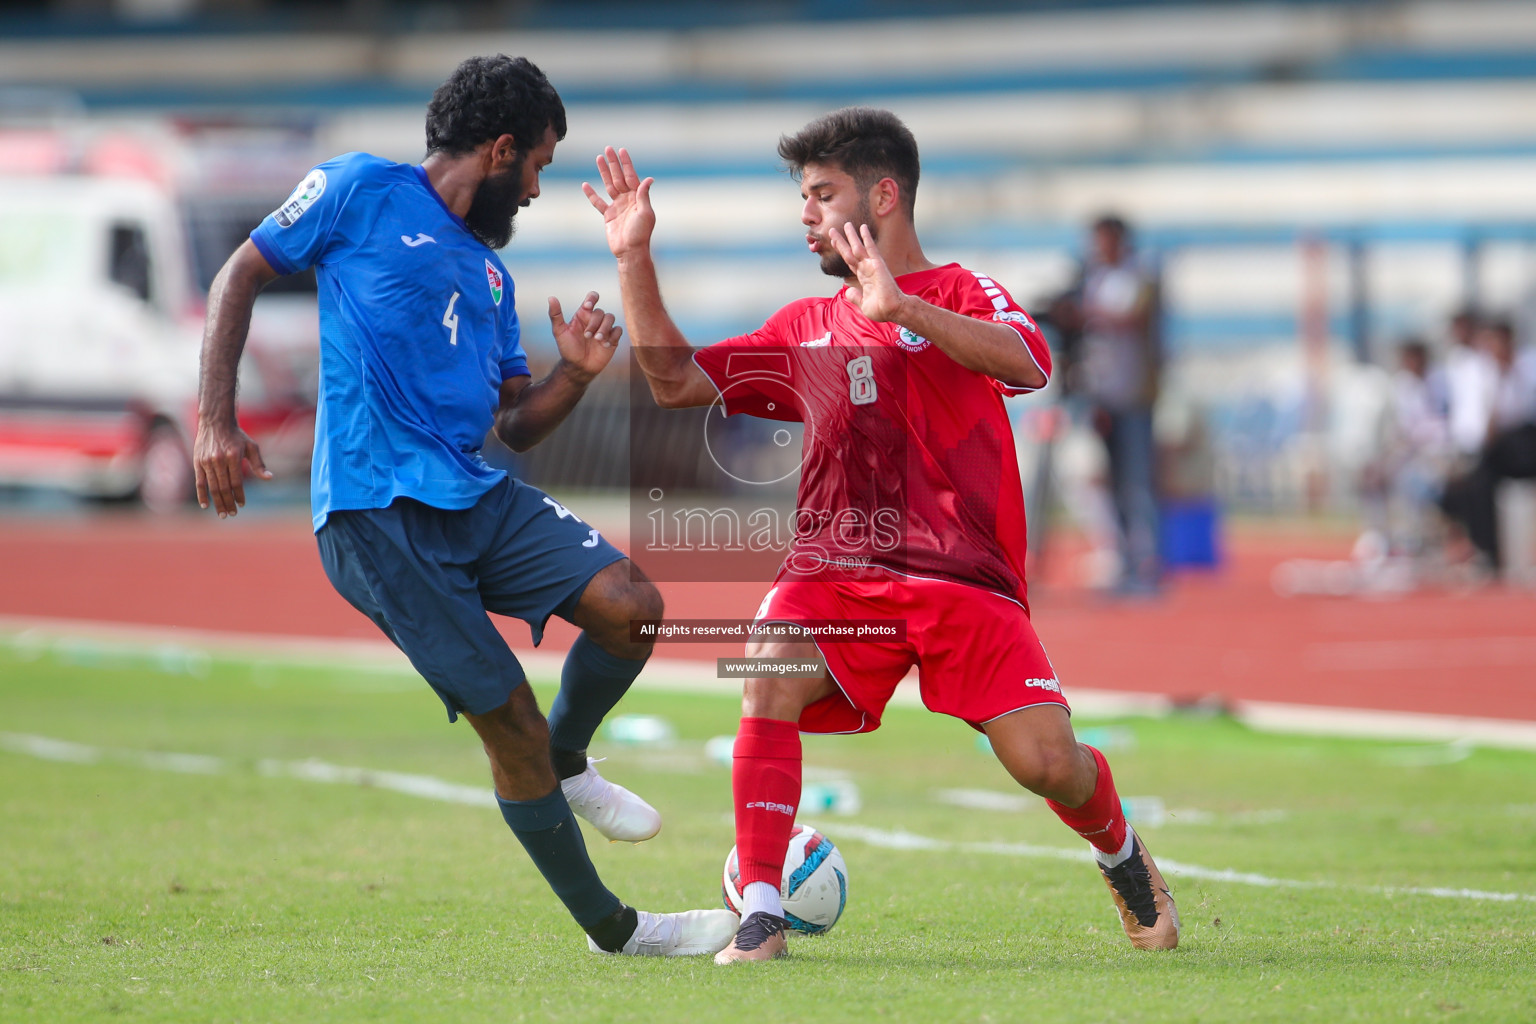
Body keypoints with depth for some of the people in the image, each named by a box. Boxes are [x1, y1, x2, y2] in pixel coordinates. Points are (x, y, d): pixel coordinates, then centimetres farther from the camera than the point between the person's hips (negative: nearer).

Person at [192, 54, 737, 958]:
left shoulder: (488, 270, 22)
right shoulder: (361, 192, 3)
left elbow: (515, 426, 22)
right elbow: (241, 276, 4)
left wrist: (575, 376, 0)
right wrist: (217, 422, -7)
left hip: (477, 495, 7)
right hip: (376, 508, -7)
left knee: (630, 603, -14)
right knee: (510, 721, -7)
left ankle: (564, 765, 15)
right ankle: (611, 929, 5)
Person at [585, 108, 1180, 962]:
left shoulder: (963, 294, 4)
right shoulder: (806, 330, 19)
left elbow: (1026, 363, -19)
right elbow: (676, 380, 20)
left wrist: (901, 308, -30)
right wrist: (635, 258, 10)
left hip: (964, 575, -3)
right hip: (835, 570, 3)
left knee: (1047, 763, -14)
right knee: (769, 684, -28)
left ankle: (1120, 850, 22)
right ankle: (761, 914, -23)